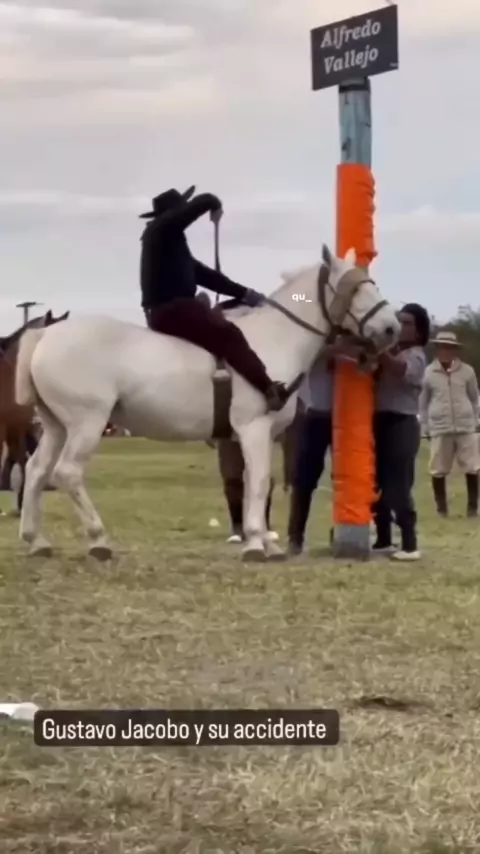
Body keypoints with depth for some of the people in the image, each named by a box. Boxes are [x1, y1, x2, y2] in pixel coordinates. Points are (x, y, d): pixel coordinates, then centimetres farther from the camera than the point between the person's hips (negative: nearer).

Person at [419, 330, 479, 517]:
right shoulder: (428, 373, 1)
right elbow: (423, 402, 9)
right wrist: (426, 426, 5)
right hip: (440, 429, 0)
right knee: (438, 471, 1)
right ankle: (441, 507, 12)